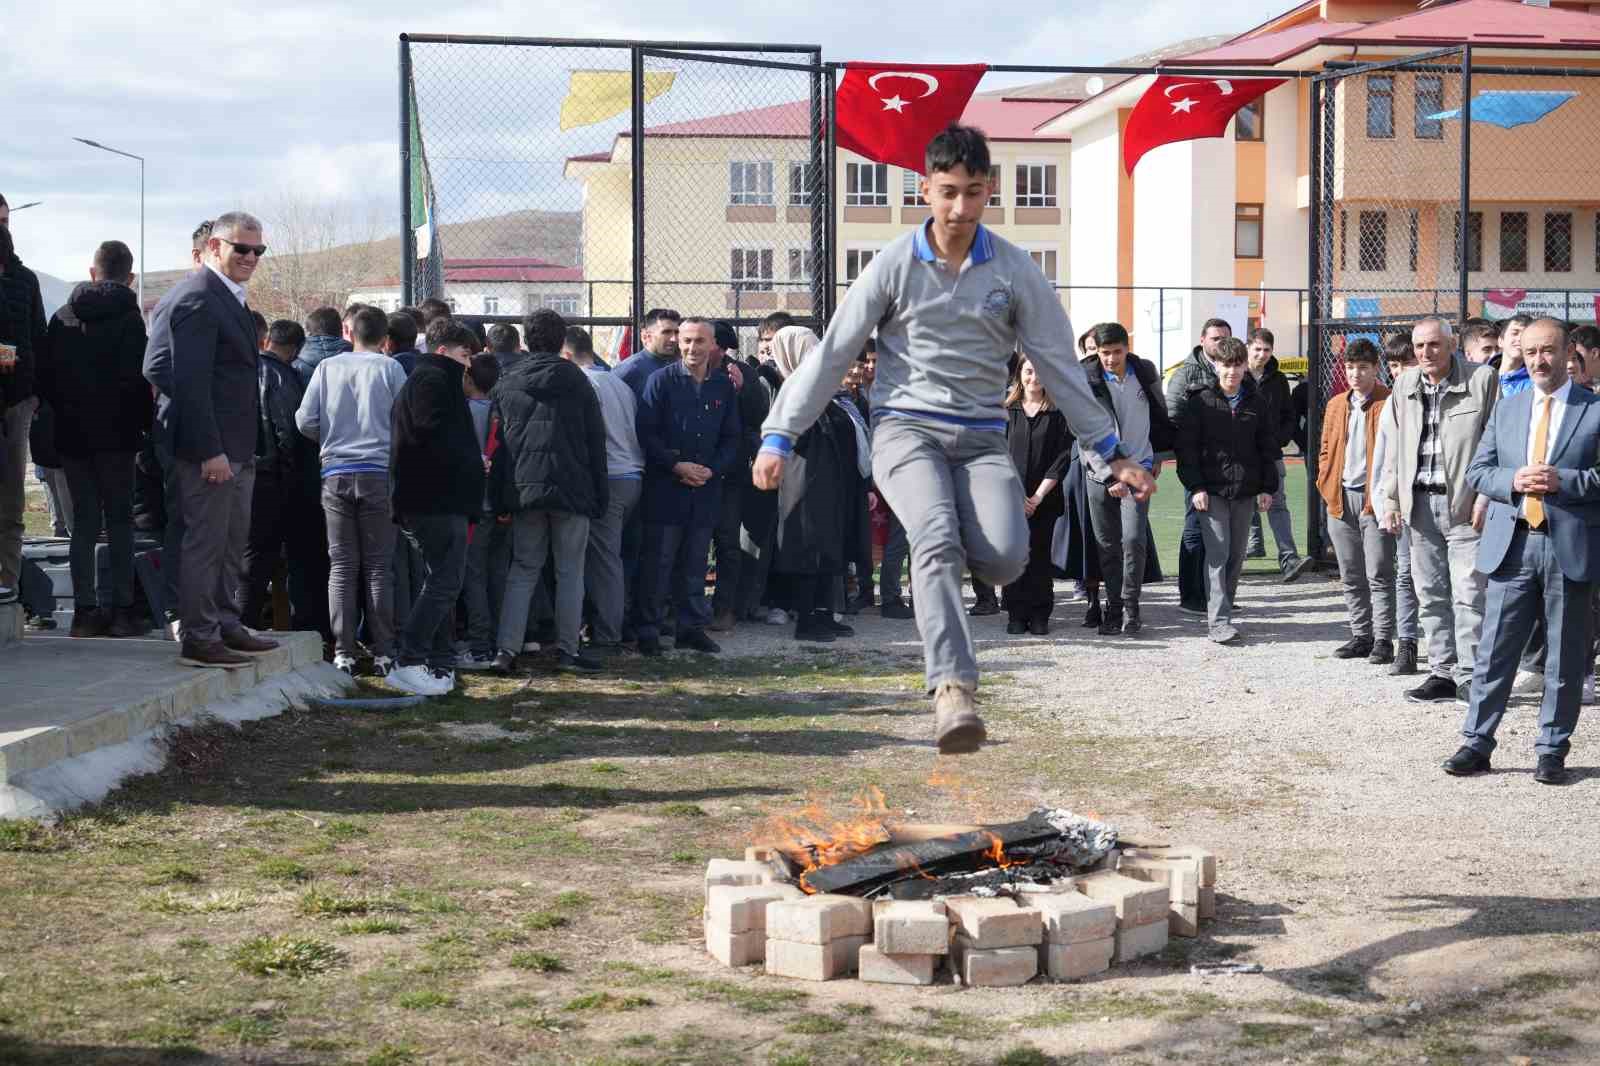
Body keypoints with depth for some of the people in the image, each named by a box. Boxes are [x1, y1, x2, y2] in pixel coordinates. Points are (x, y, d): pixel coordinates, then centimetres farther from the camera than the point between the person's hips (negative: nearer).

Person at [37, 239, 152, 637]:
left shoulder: (63, 317, 7)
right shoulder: (129, 319, -8)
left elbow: (45, 377, 8)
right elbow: (138, 381, -14)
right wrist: (148, 425, -3)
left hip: (71, 435, 4)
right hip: (115, 436, -4)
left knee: (84, 522, 9)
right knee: (119, 521, 3)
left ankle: (85, 609, 7)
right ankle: (122, 608, 1)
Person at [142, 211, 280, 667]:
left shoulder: (229, 298, 17)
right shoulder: (197, 299, -15)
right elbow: (190, 380, -21)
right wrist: (210, 451, -24)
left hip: (234, 447, 10)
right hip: (209, 446, -10)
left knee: (233, 541, 16)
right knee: (204, 542, -5)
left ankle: (226, 625, 26)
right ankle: (199, 638, 0)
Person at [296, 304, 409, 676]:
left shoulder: (327, 367, 5)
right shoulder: (389, 369, -1)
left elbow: (305, 420, 3)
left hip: (336, 474, 2)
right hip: (378, 474, -2)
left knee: (342, 566, 6)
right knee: (378, 566, 3)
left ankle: (343, 652, 4)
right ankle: (382, 652, 2)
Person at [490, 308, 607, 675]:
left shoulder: (507, 383, 6)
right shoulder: (577, 382, 1)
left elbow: (498, 442, 6)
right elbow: (596, 442, 2)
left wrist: (499, 498, 9)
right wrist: (600, 496, 6)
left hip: (523, 489, 2)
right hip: (571, 489, -2)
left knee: (522, 570, 8)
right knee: (570, 572, 5)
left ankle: (506, 649, -1)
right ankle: (567, 649, 7)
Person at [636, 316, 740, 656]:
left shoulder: (724, 386, 10)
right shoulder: (661, 380, -2)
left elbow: (731, 438, 12)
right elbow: (646, 432, -6)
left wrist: (712, 469, -4)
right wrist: (676, 465, -14)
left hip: (706, 489, 3)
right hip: (665, 487, -3)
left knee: (695, 563, 9)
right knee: (657, 561, -2)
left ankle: (692, 626, 18)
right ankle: (648, 630, 4)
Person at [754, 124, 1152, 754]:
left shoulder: (1014, 270, 5)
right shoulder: (895, 265, 2)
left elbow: (1058, 363, 10)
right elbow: (833, 353, 4)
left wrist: (1111, 453, 11)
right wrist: (779, 437, -1)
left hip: (981, 436, 2)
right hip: (905, 428, -2)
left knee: (1006, 557, -23)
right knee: (938, 540, -30)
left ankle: (941, 563, 12)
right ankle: (953, 689, -39)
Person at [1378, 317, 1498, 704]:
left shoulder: (1482, 379, -5)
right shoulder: (1405, 387, 11)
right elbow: (1394, 448, 16)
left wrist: (1485, 498, -12)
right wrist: (1391, 500, 11)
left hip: (1463, 502, -5)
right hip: (1420, 503, 5)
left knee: (1469, 593, -6)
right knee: (1430, 594, 10)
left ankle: (1470, 677, -1)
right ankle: (1442, 673, 18)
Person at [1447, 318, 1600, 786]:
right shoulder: (1506, 408, 12)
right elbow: (1477, 471, 11)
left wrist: (1562, 480, -17)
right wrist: (1513, 481, -9)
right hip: (1512, 543, 3)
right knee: (1494, 651, 4)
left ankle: (1552, 751, 15)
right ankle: (1476, 743, 10)